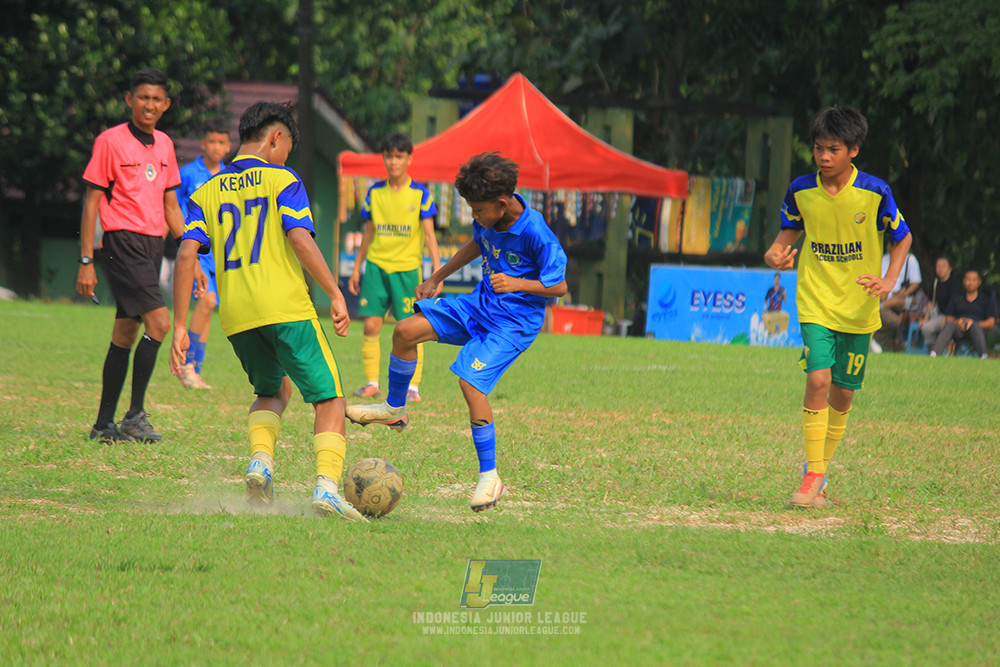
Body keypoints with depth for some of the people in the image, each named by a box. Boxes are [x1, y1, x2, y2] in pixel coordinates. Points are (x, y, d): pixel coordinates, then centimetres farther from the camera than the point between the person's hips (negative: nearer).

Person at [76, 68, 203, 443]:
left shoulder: (164, 145, 14)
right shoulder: (110, 141, -5)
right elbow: (91, 202, -5)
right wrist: (86, 261, -9)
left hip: (153, 243, 7)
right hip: (123, 241, -7)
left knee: (125, 335, 7)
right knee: (158, 322, -19)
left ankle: (104, 425, 11)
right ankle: (135, 415, -13)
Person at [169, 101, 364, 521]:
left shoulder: (206, 193, 14)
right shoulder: (281, 180, 2)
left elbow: (186, 254, 4)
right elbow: (300, 239, -12)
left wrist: (180, 327, 4)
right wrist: (335, 293, -8)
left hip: (235, 314, 5)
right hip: (284, 306, -5)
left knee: (272, 391, 27)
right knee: (329, 398, 2)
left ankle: (260, 461, 0)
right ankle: (327, 486, -18)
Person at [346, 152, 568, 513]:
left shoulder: (536, 233, -25)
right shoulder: (489, 220, -3)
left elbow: (558, 285, -17)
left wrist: (517, 283, -31)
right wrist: (436, 277, 22)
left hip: (516, 319, -8)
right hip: (482, 303, 8)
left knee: (471, 382, -23)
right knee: (405, 331, -4)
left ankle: (489, 478, -10)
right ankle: (394, 409, 20)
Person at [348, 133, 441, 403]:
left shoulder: (420, 194, -1)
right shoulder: (374, 193, 7)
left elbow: (429, 234, -1)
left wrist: (437, 270, -9)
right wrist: (356, 268, 16)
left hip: (407, 268, -3)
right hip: (377, 265, 3)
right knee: (371, 325, -4)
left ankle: (413, 386, 2)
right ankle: (371, 383, 4)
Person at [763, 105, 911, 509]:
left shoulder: (874, 192, -9)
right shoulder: (801, 191, -4)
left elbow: (902, 238, 4)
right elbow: (789, 233, 12)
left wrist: (888, 282, -10)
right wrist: (776, 255, -10)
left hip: (858, 309, 0)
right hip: (815, 304, 0)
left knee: (842, 393, 7)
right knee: (818, 380, -17)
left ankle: (819, 472, 25)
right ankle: (813, 476, -12)